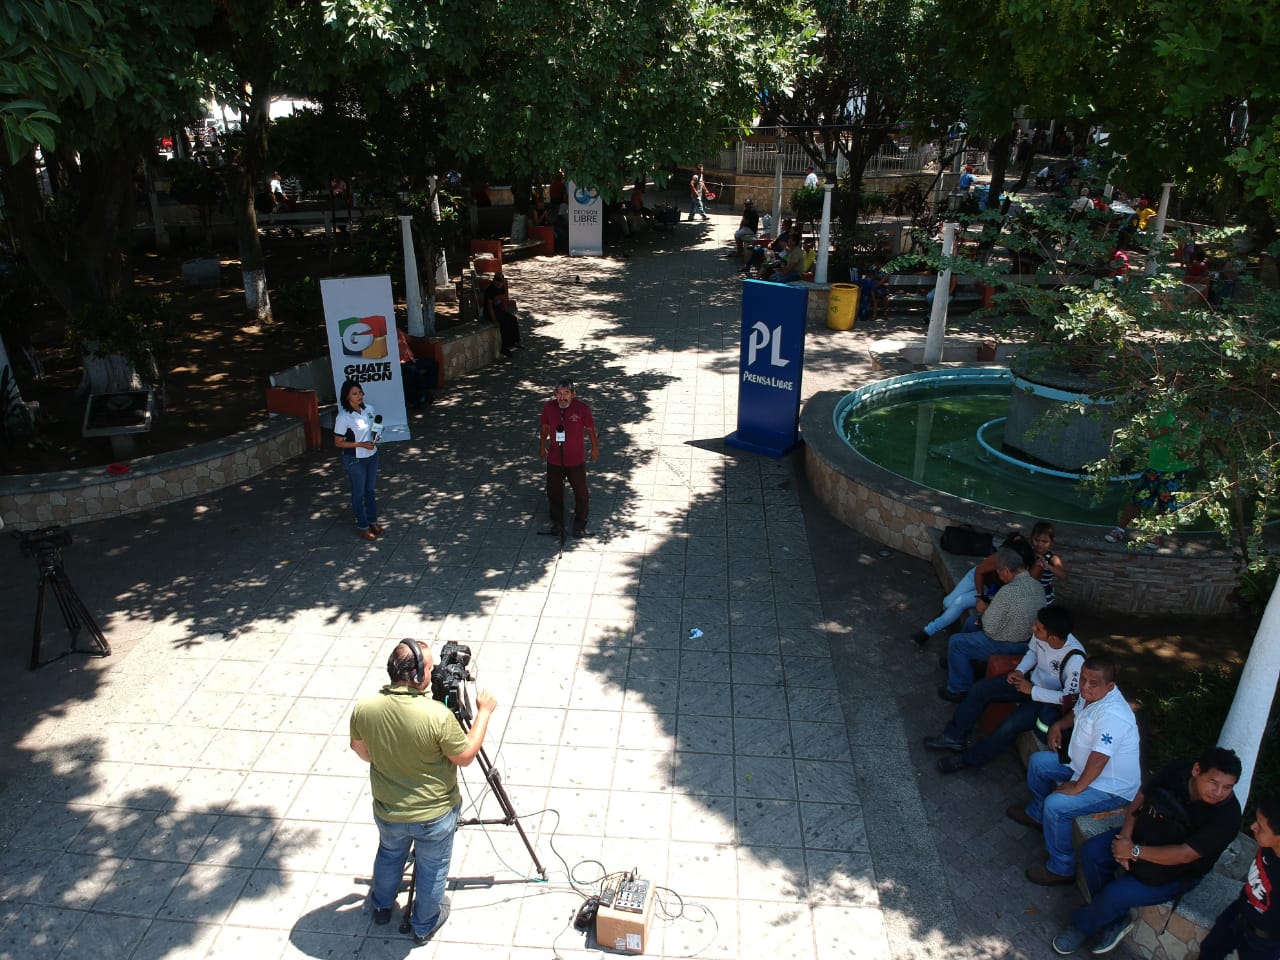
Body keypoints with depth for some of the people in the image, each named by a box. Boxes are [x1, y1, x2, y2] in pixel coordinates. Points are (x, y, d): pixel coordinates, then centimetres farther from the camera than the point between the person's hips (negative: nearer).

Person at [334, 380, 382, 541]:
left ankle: (373, 521, 37)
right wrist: (361, 444, -23)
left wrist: (375, 436, -9)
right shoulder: (343, 417, -22)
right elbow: (338, 443, -16)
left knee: (371, 490, 20)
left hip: (372, 456, 6)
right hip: (355, 460, -6)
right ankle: (363, 526, 27)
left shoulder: (369, 408, -5)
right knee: (359, 493, 11)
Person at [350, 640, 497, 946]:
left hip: (387, 811, 4)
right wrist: (484, 712, -10)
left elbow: (362, 752, 0)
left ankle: (381, 907, 57)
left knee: (389, 854, 33)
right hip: (435, 815, -3)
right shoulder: (437, 715, -33)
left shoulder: (363, 709, -20)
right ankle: (425, 925, 45)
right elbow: (465, 756, -18)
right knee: (432, 869, 24)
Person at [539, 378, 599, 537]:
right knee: (554, 492, 16)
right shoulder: (549, 407, -11)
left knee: (581, 493, 12)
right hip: (554, 459, 2)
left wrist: (595, 448, 8)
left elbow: (590, 429, -3)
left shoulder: (582, 408, -18)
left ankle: (580, 524, 33)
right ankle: (557, 523, 38)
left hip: (576, 460, -2)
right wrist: (542, 447, 17)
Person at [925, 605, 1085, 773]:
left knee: (1009, 726, -24)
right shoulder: (1040, 634, -18)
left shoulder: (1075, 660, -35)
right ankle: (954, 736, 9)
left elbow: (1070, 697, -25)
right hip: (1030, 680, 7)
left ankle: (969, 759, -2)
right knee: (979, 689, -5)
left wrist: (1032, 691, -22)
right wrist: (1019, 670, -9)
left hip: (1050, 700, -6)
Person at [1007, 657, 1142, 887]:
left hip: (1113, 788, -10)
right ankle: (1036, 814, 39)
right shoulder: (1090, 695, -4)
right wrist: (1058, 725, 4)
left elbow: (1099, 758, -35)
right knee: (1038, 762, 16)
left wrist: (1077, 787, -27)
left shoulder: (1111, 715, -34)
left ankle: (1062, 869, -6)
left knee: (1055, 805, -25)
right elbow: (1076, 713, 21)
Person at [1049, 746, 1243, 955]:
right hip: (1141, 834, 6)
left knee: (1116, 894, -21)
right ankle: (1113, 920, 6)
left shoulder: (1227, 814, -28)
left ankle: (1083, 926, 11)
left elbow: (1184, 855, -29)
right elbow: (1141, 798, -1)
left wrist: (1135, 851, -25)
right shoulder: (1177, 771, -14)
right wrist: (1125, 836, -13)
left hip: (1178, 872, -5)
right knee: (1091, 850, -12)